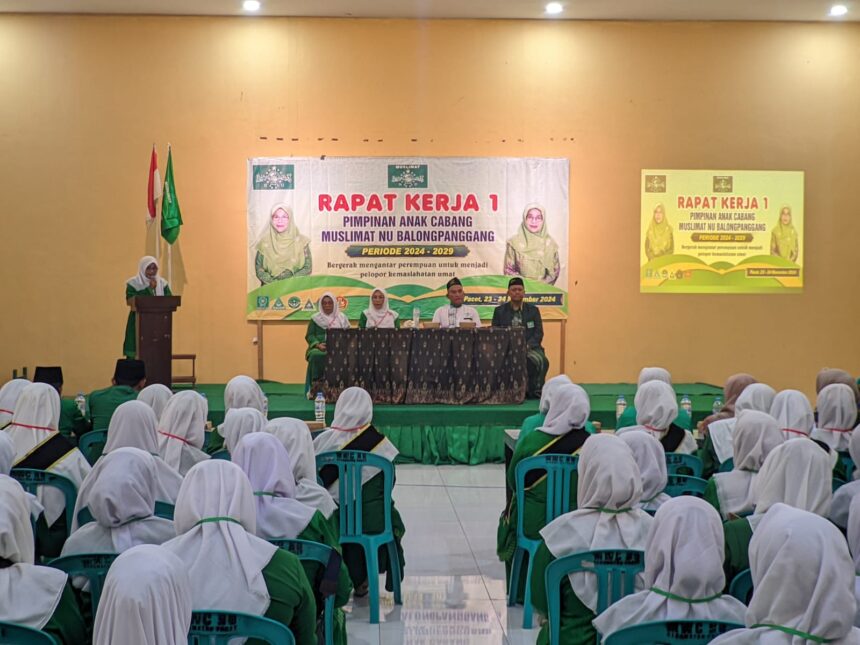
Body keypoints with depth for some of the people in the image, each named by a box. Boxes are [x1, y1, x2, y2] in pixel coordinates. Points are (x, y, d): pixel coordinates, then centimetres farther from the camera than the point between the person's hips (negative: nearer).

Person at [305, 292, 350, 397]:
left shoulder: (342, 318, 12)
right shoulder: (315, 318, 11)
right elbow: (309, 335, 6)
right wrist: (318, 345, -14)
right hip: (319, 348, 0)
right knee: (316, 355, -35)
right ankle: (315, 386, -27)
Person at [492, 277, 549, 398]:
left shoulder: (533, 310, 14)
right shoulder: (499, 311, 13)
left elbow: (539, 333, 6)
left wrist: (527, 346, -13)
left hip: (529, 348, 1)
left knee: (542, 361, -32)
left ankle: (536, 392, -13)